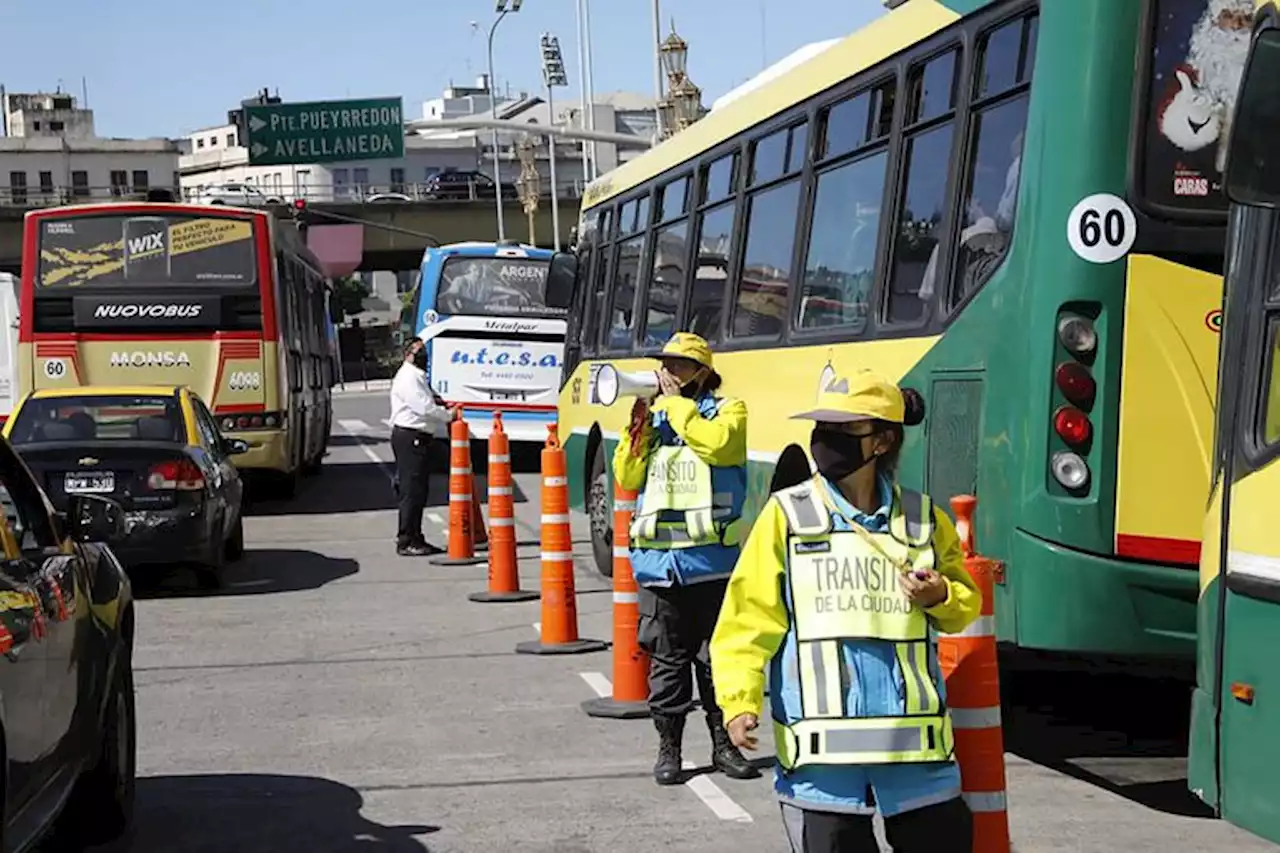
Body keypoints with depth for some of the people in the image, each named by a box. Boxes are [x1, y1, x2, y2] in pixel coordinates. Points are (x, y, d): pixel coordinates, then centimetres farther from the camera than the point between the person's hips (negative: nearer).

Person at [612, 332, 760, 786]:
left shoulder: (727, 410, 3)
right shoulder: (652, 415, 13)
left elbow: (716, 445, -20)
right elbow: (627, 478, 7)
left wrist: (674, 404, -10)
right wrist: (638, 425, -5)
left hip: (711, 558, -3)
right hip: (658, 560, 3)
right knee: (666, 659, 7)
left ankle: (724, 744, 17)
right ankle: (668, 746, 16)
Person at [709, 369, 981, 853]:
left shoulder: (924, 519, 6)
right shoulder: (786, 516, -1)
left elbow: (968, 604, 15)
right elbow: (747, 621, -3)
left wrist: (941, 598, -8)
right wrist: (740, 701, -16)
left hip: (915, 744, 2)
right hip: (821, 749, -2)